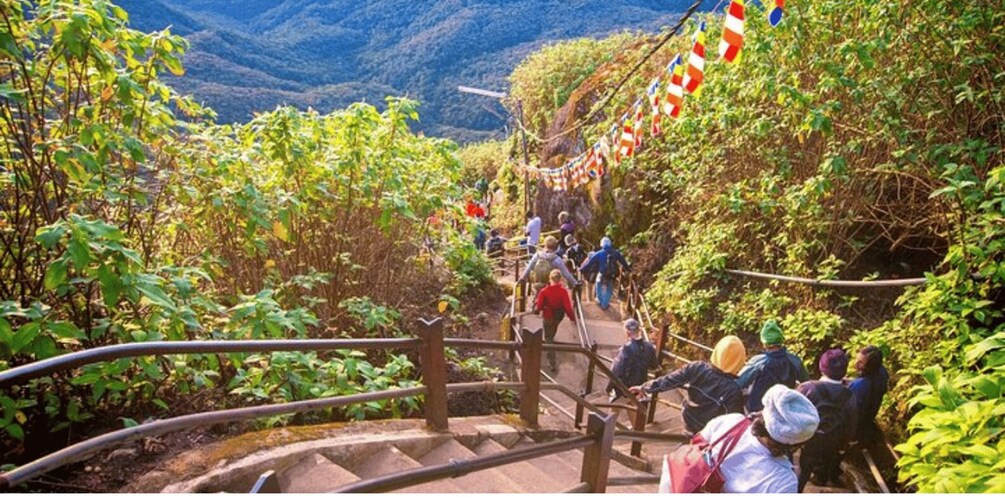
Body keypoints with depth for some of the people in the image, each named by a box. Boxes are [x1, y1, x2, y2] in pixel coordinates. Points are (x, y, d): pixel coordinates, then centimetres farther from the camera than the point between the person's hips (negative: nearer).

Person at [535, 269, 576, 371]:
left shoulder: (544, 292, -24)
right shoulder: (564, 291, -23)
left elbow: (539, 306, -16)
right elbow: (568, 307, -20)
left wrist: (536, 307, 6)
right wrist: (572, 317, -5)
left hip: (548, 317, -2)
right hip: (559, 316, 2)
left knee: (549, 338, 11)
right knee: (552, 333, 33)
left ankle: (552, 363, 8)